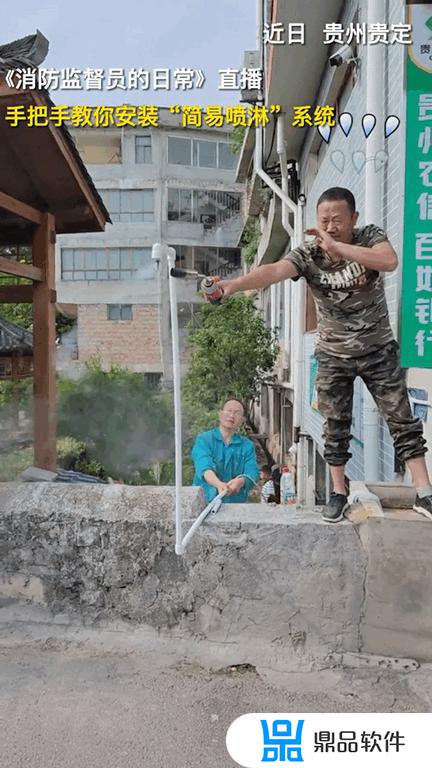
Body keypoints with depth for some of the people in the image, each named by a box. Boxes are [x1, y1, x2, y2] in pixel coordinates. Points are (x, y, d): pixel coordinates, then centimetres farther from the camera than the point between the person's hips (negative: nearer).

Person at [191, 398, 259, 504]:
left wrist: (241, 482, -25)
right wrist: (218, 484, -33)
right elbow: (204, 467, -13)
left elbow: (252, 473, -3)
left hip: (236, 504, 2)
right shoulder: (203, 440, 3)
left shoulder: (247, 445, 10)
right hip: (205, 502, -2)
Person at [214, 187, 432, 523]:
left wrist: (336, 247, -37)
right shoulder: (307, 254, -14)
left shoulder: (370, 236, -13)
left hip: (378, 348, 0)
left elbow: (390, 262, -34)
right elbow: (273, 271, -32)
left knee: (402, 420, 2)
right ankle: (339, 493, 21)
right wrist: (233, 284, -50)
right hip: (334, 354, 1)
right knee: (336, 426, 6)